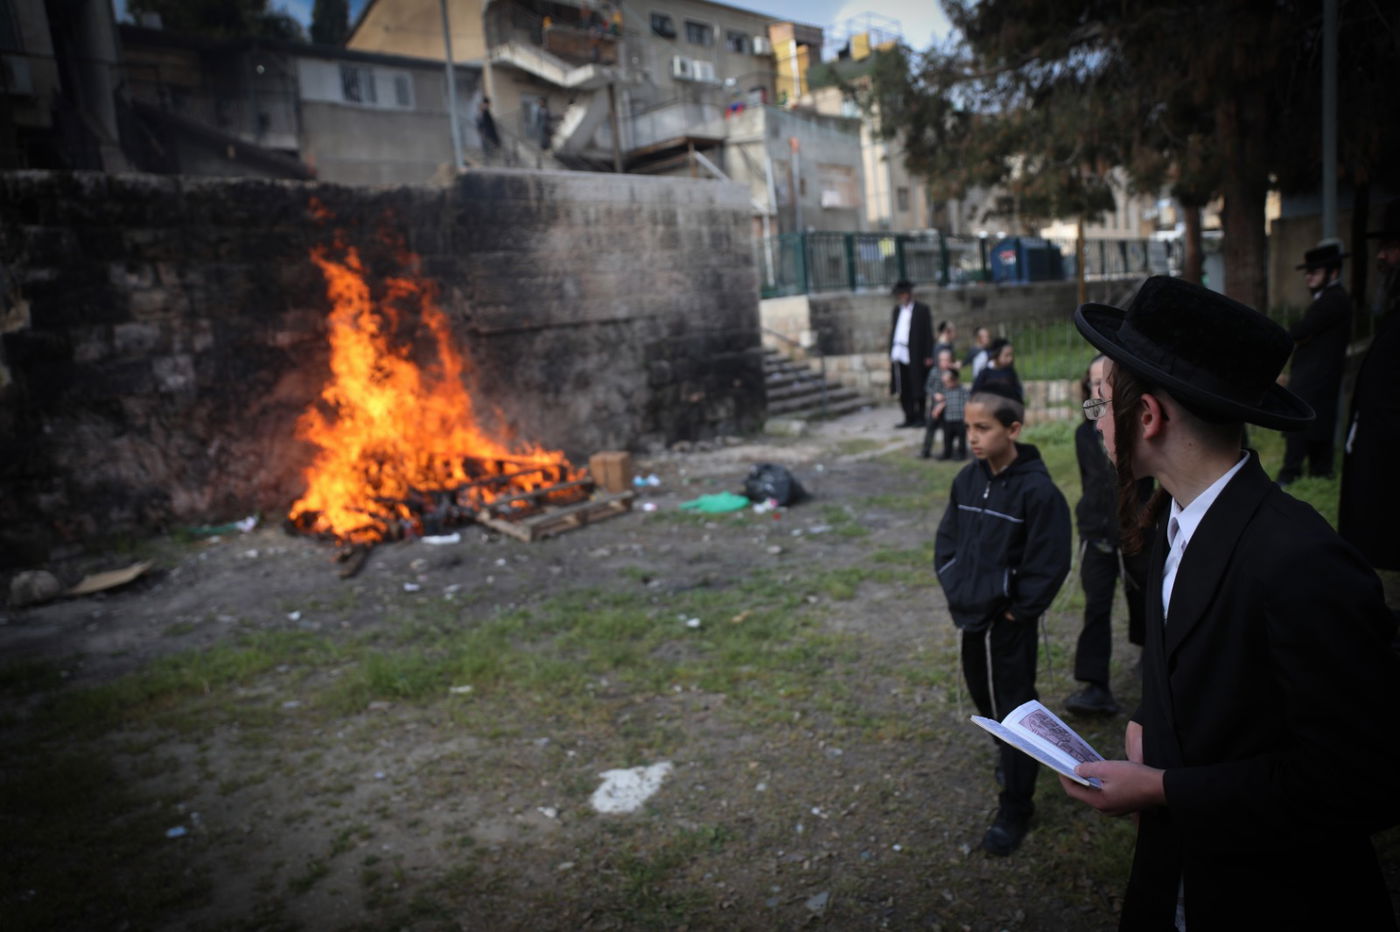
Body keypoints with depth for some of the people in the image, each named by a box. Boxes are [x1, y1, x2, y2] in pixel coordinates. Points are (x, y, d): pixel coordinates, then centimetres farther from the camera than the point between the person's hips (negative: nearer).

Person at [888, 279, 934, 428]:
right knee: (904, 390, 6)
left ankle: (920, 417, 9)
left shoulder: (922, 309, -1)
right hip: (899, 355, 5)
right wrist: (891, 353, 11)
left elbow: (928, 333, -4)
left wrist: (928, 355, -9)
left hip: (915, 356, -5)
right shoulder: (896, 310, 14)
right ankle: (910, 418, 13)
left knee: (918, 389, 0)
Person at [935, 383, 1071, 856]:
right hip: (968, 616, 6)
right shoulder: (967, 479, 0)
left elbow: (1049, 565, -17)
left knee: (1013, 711, 5)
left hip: (1009, 623, -6)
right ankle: (1012, 758, 48)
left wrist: (1016, 611, -13)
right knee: (984, 697, 22)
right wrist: (954, 585, 3)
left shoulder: (1038, 490, -19)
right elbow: (947, 539, 11)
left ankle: (1015, 808, 20)